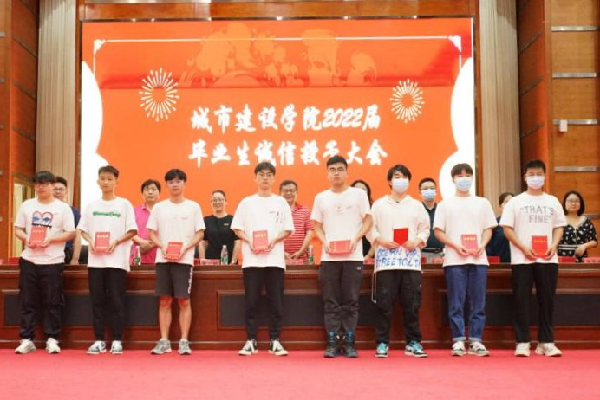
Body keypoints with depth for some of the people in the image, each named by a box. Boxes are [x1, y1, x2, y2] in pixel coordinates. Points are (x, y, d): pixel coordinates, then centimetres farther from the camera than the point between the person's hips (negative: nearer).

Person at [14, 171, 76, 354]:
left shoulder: (63, 207, 0)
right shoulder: (26, 205, 10)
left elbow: (70, 233, -3)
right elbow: (18, 229, 12)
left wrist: (51, 239, -17)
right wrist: (26, 239, -9)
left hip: (53, 262, -3)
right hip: (29, 260, 3)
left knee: (52, 303, 1)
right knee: (27, 301, 4)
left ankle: (52, 339, 9)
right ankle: (27, 339, 12)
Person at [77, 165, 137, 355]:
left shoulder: (124, 204, 3)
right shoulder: (92, 205, 11)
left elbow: (132, 231, 0)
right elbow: (82, 229, 11)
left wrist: (116, 242, -13)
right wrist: (91, 242, -8)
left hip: (117, 260, -3)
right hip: (95, 260, 3)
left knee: (117, 301, -1)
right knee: (97, 301, 5)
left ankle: (117, 340, 6)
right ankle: (99, 340, 12)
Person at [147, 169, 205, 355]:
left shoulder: (193, 207, 4)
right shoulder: (159, 207, 9)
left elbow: (200, 233, 2)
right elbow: (151, 233, 9)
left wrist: (185, 248, -13)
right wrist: (162, 247, -9)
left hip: (184, 260, -2)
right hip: (163, 259, 2)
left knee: (184, 300, -2)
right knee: (165, 301, 4)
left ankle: (184, 341, 3)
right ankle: (164, 341, 9)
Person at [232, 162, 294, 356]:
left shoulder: (281, 202, 9)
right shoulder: (246, 202, 9)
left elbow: (287, 230, 6)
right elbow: (237, 228, 7)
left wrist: (273, 241, -11)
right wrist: (250, 242, -10)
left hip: (275, 258, 0)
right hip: (251, 259, 0)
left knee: (275, 302, 0)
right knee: (251, 302, 1)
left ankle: (275, 341, 8)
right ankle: (251, 341, 7)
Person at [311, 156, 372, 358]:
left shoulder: (359, 194, 5)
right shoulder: (321, 197, 11)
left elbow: (368, 221, 4)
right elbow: (317, 226, 12)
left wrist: (355, 239, -11)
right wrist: (325, 242, -7)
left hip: (353, 256, -1)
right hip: (329, 257, 2)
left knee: (351, 302, 1)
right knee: (331, 303, 2)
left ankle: (349, 343, 7)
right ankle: (332, 343, 7)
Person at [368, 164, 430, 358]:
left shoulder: (416, 205, 13)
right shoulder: (379, 204, 8)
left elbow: (425, 229, 12)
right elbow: (370, 228, 5)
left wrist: (417, 241, -6)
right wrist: (382, 241, -11)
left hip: (411, 260, 2)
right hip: (386, 260, -2)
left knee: (412, 304, 2)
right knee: (384, 304, -2)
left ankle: (413, 342, 12)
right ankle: (382, 343, 6)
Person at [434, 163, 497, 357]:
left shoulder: (482, 203, 14)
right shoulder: (445, 204, 8)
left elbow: (488, 229, 13)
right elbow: (438, 232, 3)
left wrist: (482, 245, -7)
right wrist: (456, 246, -11)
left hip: (478, 259, 2)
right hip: (454, 260, -2)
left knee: (478, 302, 1)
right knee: (456, 302, -3)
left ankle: (476, 340, 6)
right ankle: (458, 340, 1)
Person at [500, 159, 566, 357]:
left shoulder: (553, 202, 12)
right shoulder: (515, 202, 3)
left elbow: (559, 227, 12)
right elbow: (507, 229, -1)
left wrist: (554, 245, -7)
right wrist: (523, 248, -13)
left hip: (548, 259, 2)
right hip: (522, 259, -2)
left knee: (547, 300, 4)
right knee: (521, 300, -2)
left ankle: (546, 342, 12)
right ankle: (523, 342, 4)